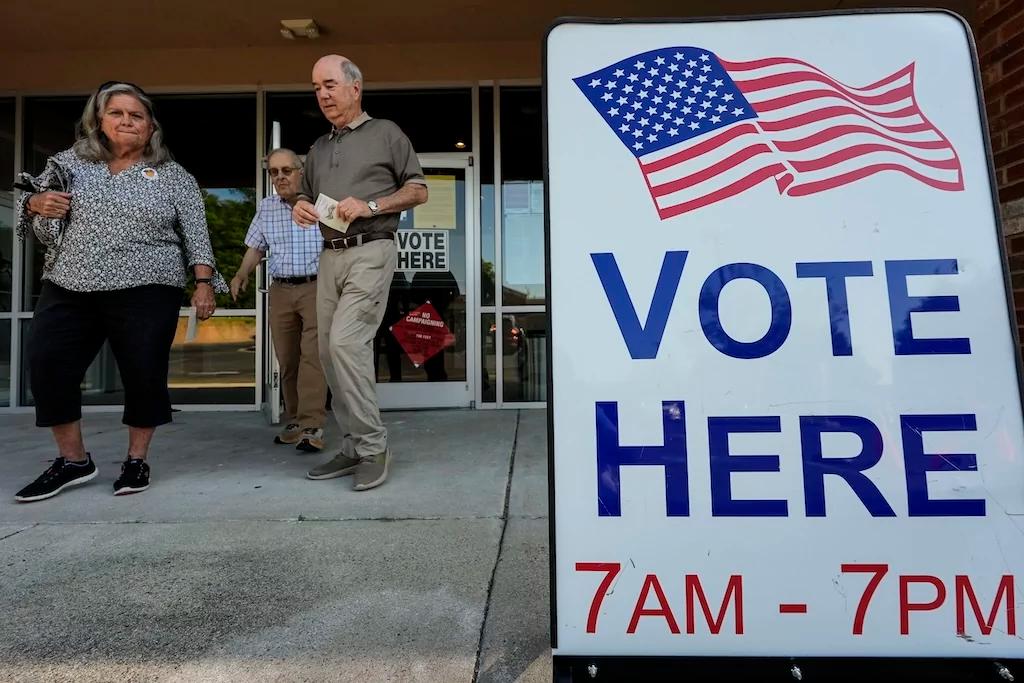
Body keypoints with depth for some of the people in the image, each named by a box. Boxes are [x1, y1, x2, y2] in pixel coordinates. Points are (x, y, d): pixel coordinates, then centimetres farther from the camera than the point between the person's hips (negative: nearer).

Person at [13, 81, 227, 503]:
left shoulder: (174, 177, 7)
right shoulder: (69, 163, 14)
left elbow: (196, 235, 1)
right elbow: (42, 229, 18)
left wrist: (204, 282, -9)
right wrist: (36, 205, -4)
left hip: (145, 292, -3)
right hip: (68, 290, 4)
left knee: (143, 374, -2)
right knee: (47, 369, 0)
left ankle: (136, 460, 15)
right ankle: (73, 461, 16)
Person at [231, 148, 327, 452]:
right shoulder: (266, 208, 14)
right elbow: (256, 247, 17)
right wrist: (242, 274, 2)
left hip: (317, 287, -5)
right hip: (280, 290, 5)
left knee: (312, 355, -14)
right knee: (286, 358, 6)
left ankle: (312, 426, -14)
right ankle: (293, 421, 17)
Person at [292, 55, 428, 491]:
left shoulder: (386, 133, 6)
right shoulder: (318, 149, 23)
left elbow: (418, 190, 2)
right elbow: (306, 197, 29)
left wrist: (370, 205, -11)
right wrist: (300, 208, 4)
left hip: (370, 252, -7)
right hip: (330, 256, 7)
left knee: (345, 343, -20)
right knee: (330, 352, 4)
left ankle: (373, 446, -8)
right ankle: (354, 448, 14)